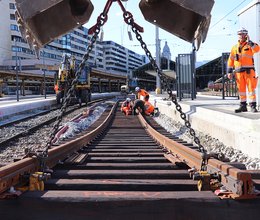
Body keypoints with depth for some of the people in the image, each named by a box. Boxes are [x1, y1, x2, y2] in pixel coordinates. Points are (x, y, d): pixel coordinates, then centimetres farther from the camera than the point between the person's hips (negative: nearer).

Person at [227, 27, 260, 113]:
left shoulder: (250, 45, 5)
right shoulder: (234, 47, 13)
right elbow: (230, 60, 11)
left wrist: (249, 42, -18)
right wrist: (229, 71, 5)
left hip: (249, 70, -3)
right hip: (239, 71, 3)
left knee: (251, 88, -5)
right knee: (241, 89, 7)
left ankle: (253, 106, -2)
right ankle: (243, 106, 14)